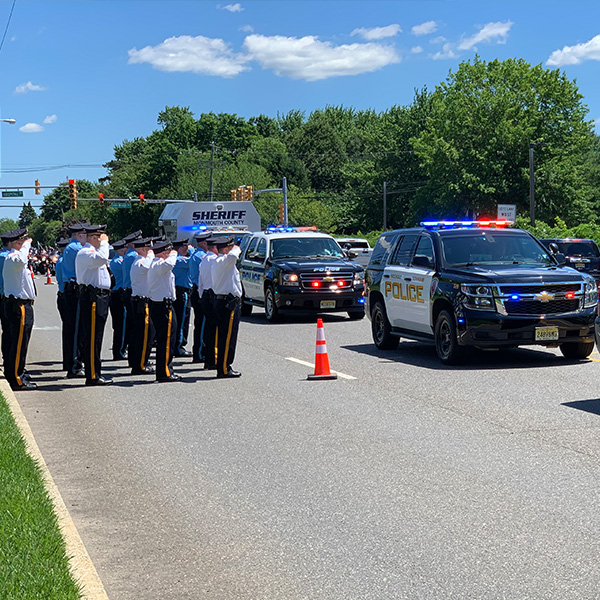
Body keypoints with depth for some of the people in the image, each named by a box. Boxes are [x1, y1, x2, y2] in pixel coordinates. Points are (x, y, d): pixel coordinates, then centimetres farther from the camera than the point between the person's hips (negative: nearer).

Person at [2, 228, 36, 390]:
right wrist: (26, 245, -25)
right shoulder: (12, 257, -17)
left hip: (16, 305, 11)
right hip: (20, 306, -11)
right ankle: (17, 380, -7)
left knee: (16, 342, 17)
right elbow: (20, 261, -41)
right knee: (19, 343, -9)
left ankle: (12, 374, 25)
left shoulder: (11, 257, 18)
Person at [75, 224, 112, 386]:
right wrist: (104, 243, -16)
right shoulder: (85, 253, -12)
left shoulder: (92, 252, 21)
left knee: (95, 337, 12)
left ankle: (95, 373, 17)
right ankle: (93, 376, -8)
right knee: (92, 338, -9)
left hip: (100, 298, 11)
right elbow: (101, 258, -31)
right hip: (92, 298, -11)